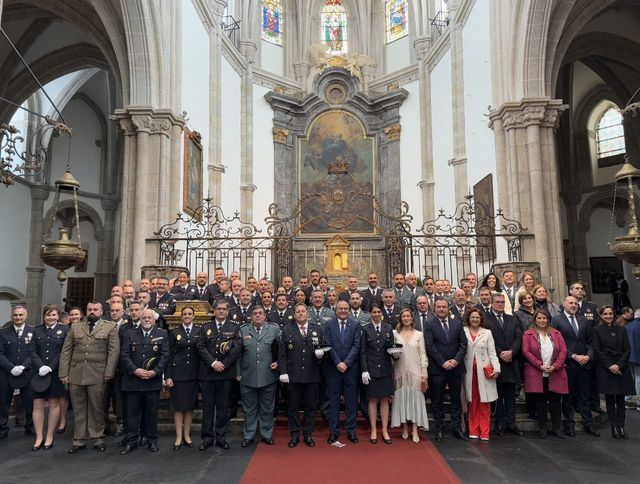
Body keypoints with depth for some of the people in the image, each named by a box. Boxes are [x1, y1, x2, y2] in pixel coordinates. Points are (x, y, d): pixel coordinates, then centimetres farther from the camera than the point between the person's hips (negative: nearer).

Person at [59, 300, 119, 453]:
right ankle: (79, 440, 20)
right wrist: (63, 373, 1)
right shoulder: (75, 327, 14)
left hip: (98, 375, -3)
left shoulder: (110, 327, 4)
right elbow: (66, 351, 10)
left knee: (97, 408, 3)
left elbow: (114, 351, -2)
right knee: (78, 408, 9)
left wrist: (109, 373, -9)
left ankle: (98, 439, 15)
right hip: (76, 374, 3)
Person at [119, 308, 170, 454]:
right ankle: (131, 441, 18)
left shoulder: (162, 334, 4)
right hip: (133, 380, 1)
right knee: (132, 412, 6)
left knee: (151, 412, 7)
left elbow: (165, 356, -1)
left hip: (153, 380, -1)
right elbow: (124, 356, 0)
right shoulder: (130, 334, 7)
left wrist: (155, 372, -13)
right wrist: (135, 370, -12)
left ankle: (151, 440, 20)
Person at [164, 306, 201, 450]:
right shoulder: (174, 333, 4)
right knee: (178, 406, 3)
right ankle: (178, 437, 12)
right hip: (177, 373, -1)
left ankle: (187, 435, 20)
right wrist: (167, 376, -5)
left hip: (193, 374, 1)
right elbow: (169, 355, 1)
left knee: (190, 405, 8)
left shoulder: (199, 332, 4)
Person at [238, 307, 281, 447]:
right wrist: (238, 372, 3)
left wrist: (278, 362, -3)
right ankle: (248, 436, 25)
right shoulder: (243, 330, 4)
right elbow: (238, 352, 6)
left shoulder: (274, 329, 1)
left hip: (268, 376, 0)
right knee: (249, 409, 12)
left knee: (267, 408, 11)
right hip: (248, 377, 1)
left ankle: (266, 434, 27)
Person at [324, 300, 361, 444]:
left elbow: (356, 345, -4)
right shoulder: (329, 324, 2)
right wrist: (337, 363, -11)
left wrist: (346, 363, -11)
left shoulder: (355, 324, 2)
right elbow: (328, 345, -3)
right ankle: (334, 430, 17)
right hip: (333, 367, 0)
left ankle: (350, 430, 18)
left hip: (351, 367, 0)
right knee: (333, 400, 7)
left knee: (351, 400, 6)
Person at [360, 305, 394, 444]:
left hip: (386, 369, 2)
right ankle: (373, 431, 15)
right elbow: (362, 352, -3)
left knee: (385, 400, 7)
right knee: (372, 400, 5)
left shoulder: (388, 328, 5)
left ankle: (385, 431, 16)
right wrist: (364, 370, -9)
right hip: (371, 369, -2)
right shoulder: (365, 329, -1)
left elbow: (391, 347, 7)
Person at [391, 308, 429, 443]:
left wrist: (424, 373, -2)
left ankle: (415, 430, 3)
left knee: (415, 398, -1)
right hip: (400, 371, 0)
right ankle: (405, 428, 14)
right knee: (401, 397, 3)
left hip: (415, 371, 0)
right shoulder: (395, 333, 4)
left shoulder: (419, 334, 5)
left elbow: (423, 355, 3)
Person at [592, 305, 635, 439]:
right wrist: (609, 366, -10)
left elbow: (627, 350, 5)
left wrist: (619, 365, -8)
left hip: (621, 368, 2)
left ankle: (621, 426, 10)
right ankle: (614, 427, 8)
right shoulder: (597, 330, 2)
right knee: (610, 399, 1)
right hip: (605, 369, -2)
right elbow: (597, 351, -2)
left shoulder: (621, 330, 10)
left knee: (621, 399, 2)